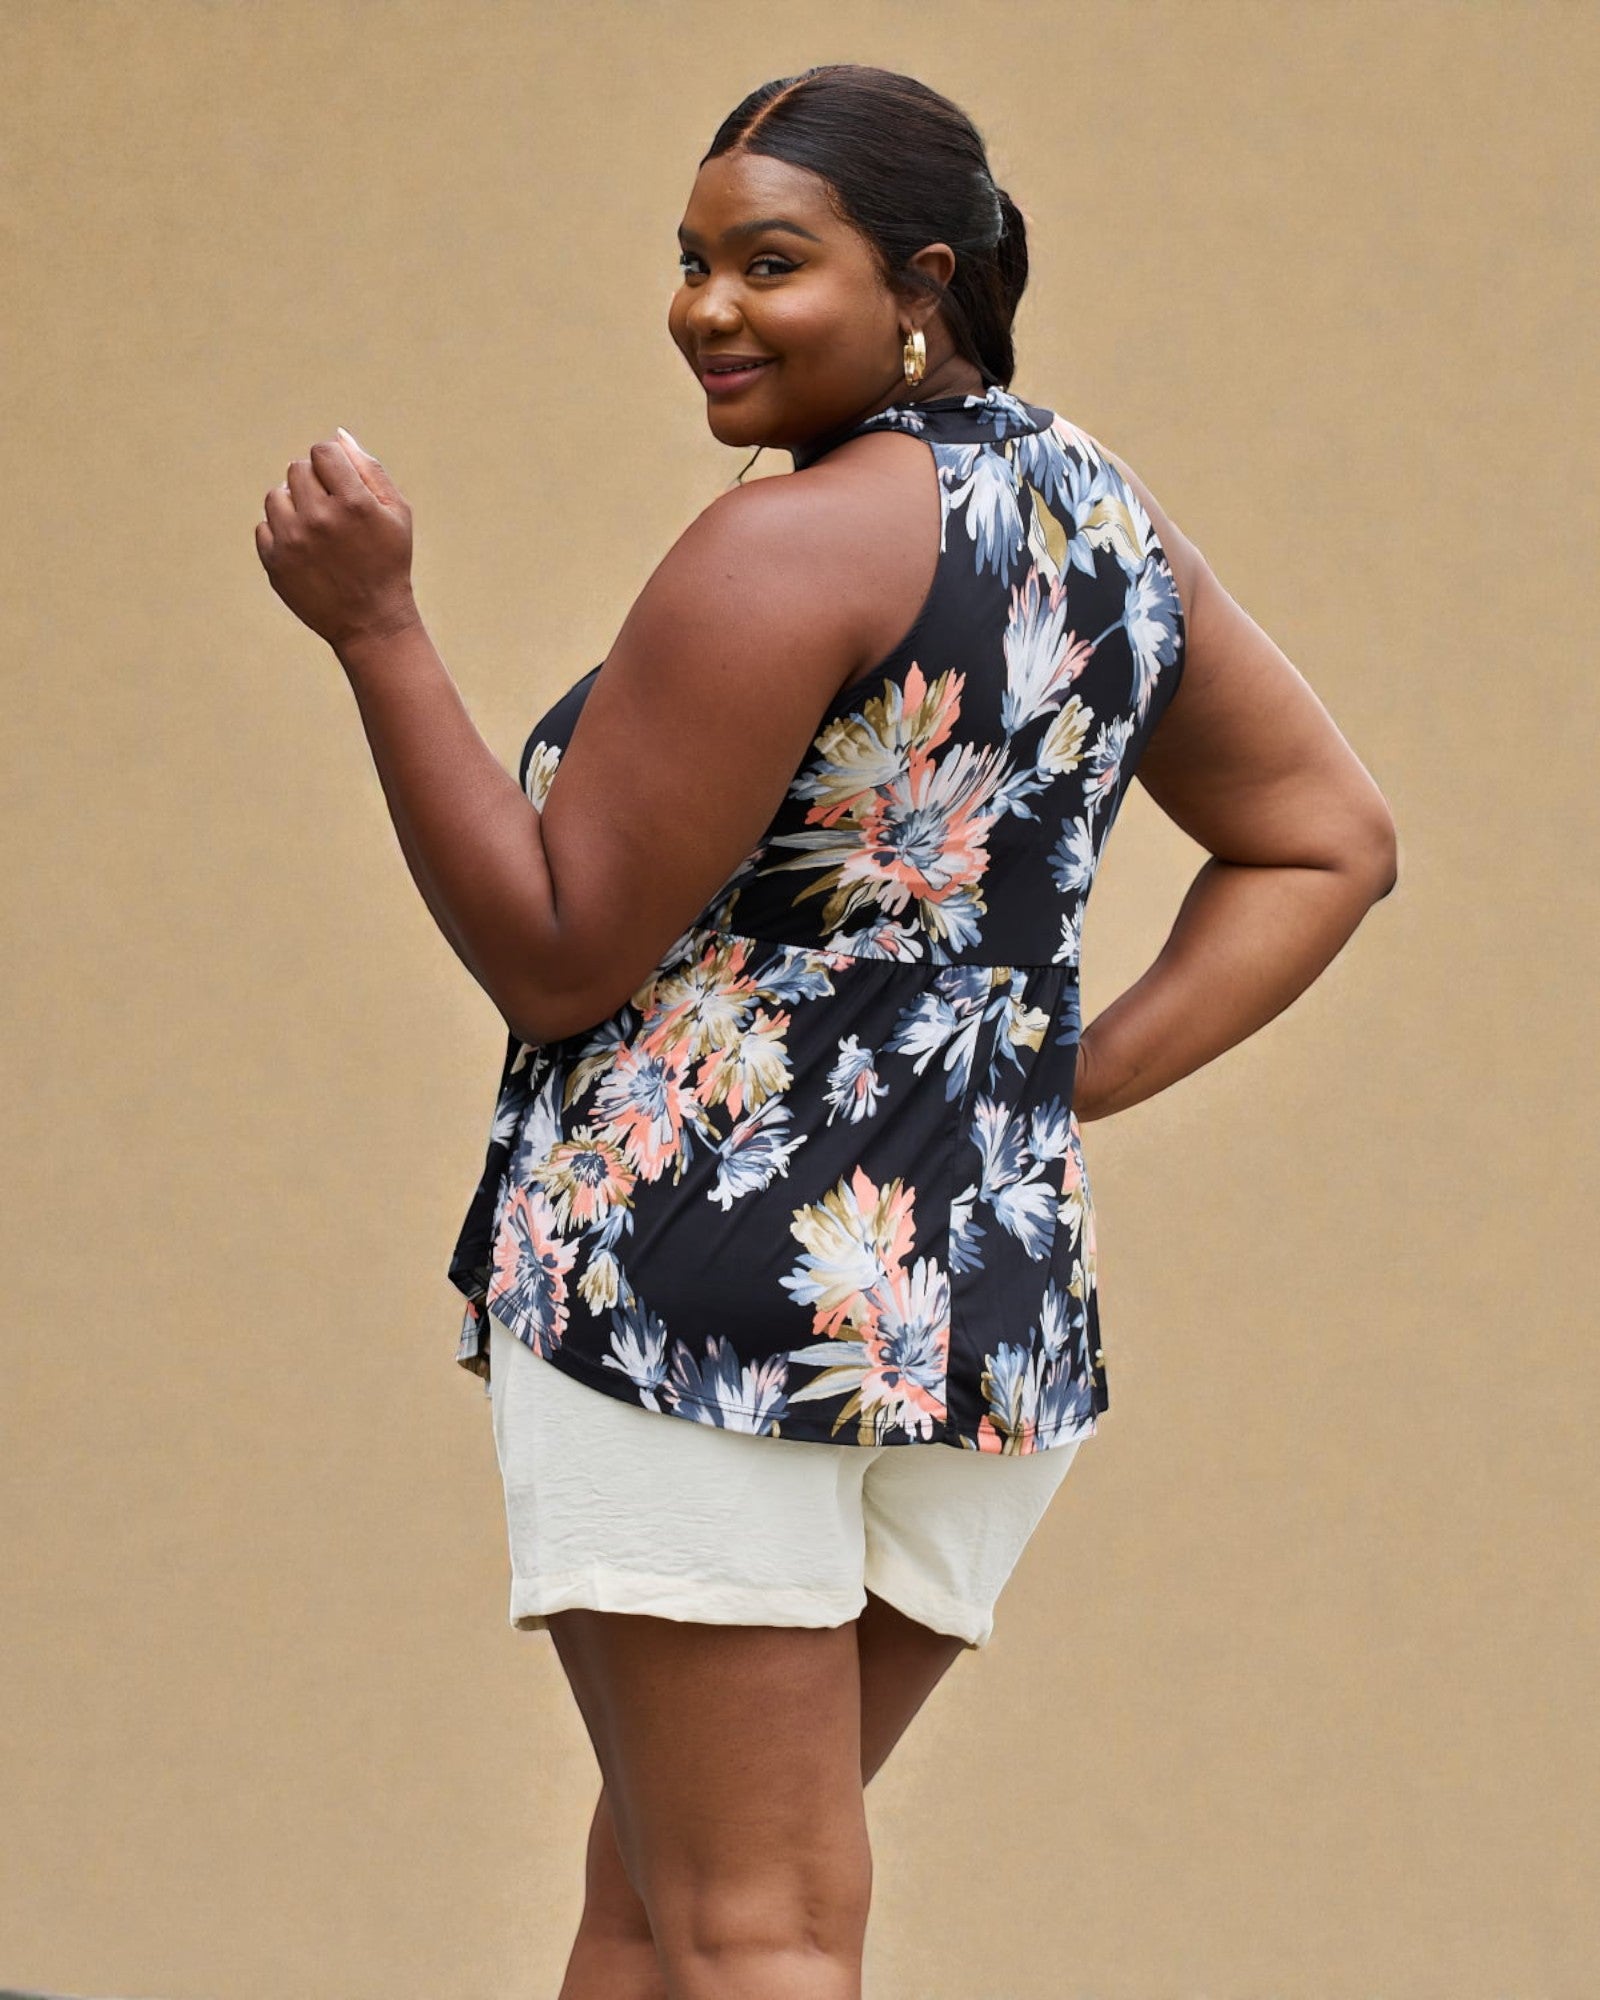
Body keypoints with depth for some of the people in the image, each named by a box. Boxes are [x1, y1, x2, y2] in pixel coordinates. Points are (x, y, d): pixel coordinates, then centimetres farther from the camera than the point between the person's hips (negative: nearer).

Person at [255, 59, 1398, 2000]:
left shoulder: (786, 553, -13)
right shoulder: (1107, 514, 11)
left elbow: (555, 957, -11)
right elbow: (1328, 839, 18)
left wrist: (377, 630, -11)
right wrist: (1079, 1076, 10)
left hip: (698, 1290, -8)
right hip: (995, 1312, 8)